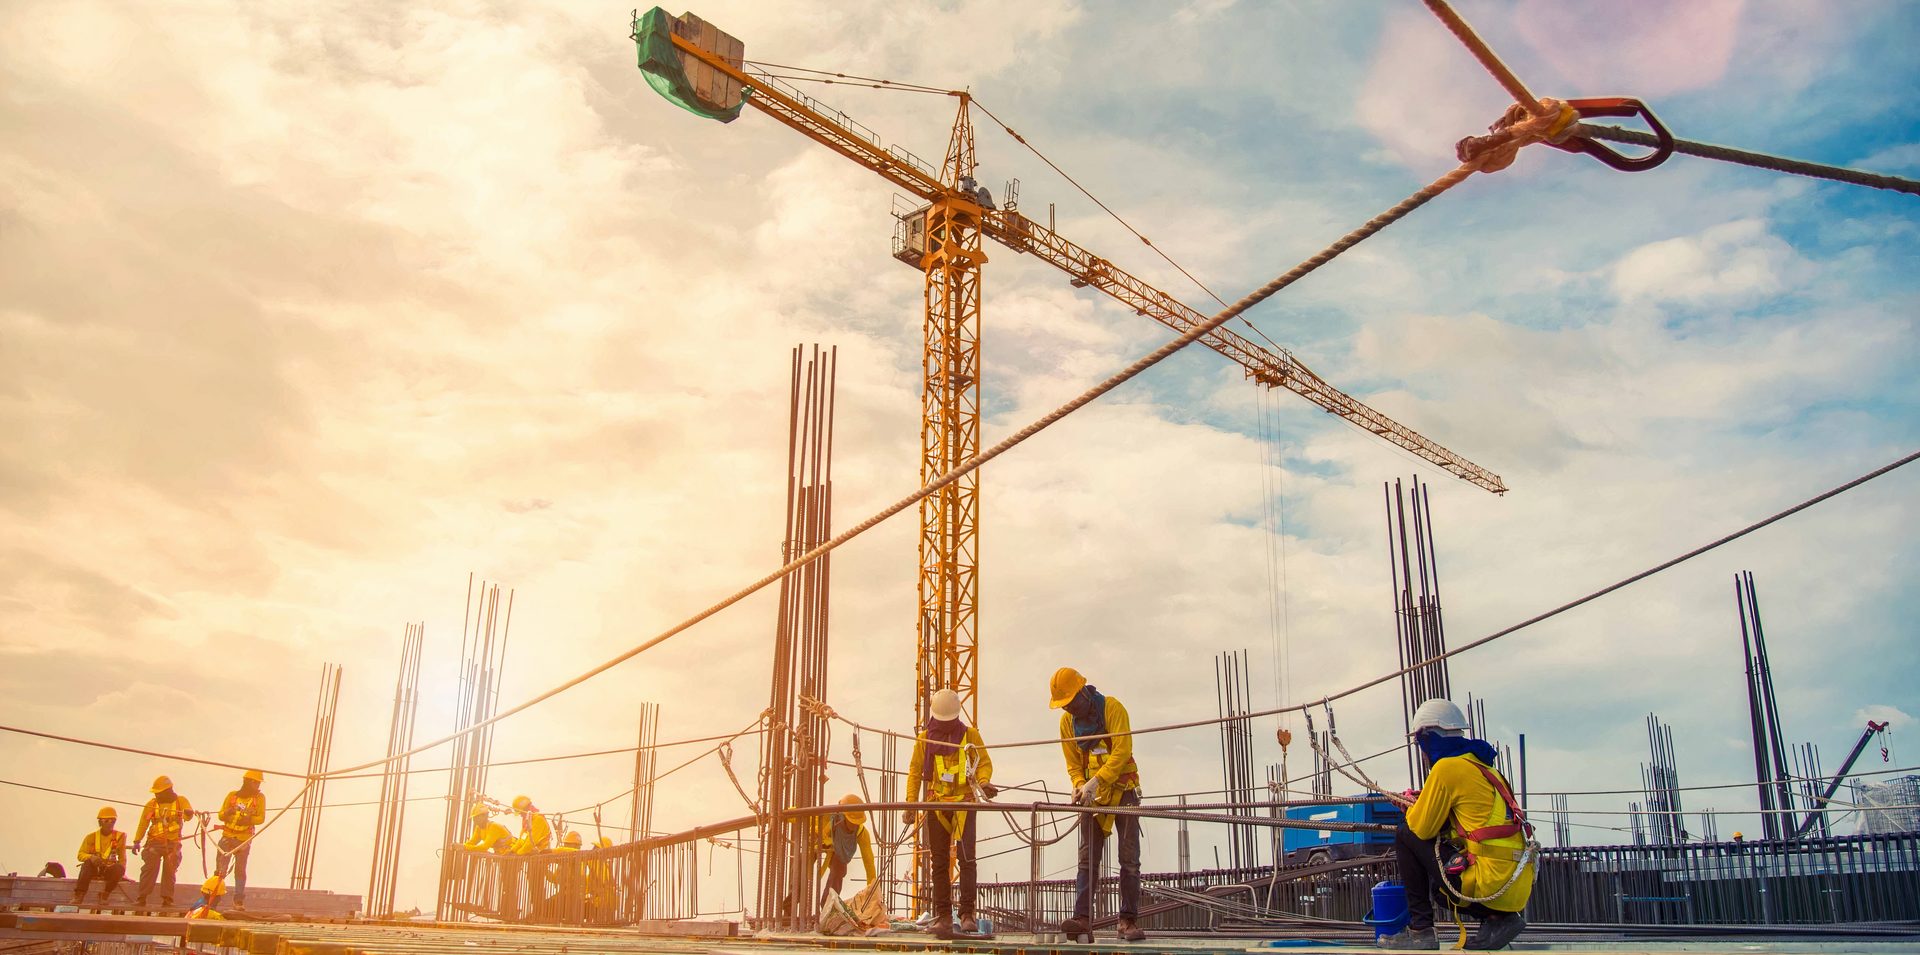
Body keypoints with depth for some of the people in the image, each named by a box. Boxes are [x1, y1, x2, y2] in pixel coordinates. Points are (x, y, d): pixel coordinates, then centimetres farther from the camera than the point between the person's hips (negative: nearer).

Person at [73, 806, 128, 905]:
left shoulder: (120, 836, 4)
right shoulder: (91, 837, 2)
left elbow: (122, 858, 5)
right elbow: (81, 855, -5)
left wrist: (121, 873, -7)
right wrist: (91, 857, -28)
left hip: (109, 871, 0)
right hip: (94, 870, 0)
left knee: (119, 868, -33)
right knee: (87, 863, -33)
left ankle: (104, 896, -18)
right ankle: (79, 895, -35)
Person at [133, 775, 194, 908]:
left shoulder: (180, 801, 3)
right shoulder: (152, 804, 7)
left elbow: (188, 815, -12)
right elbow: (143, 823, 6)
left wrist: (188, 813, -38)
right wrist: (137, 841, -3)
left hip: (173, 843, -1)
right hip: (155, 842, 1)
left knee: (170, 870, -1)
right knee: (149, 868, -7)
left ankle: (167, 898, 2)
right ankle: (142, 897, -2)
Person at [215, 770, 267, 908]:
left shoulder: (259, 797, 2)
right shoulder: (232, 795, 5)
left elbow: (261, 818, -5)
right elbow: (221, 815, 5)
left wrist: (249, 820, -23)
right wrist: (227, 813, -18)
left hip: (244, 840, -1)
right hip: (227, 837, 1)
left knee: (240, 870, 4)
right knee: (220, 869, -5)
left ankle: (239, 900, 11)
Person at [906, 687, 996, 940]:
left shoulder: (970, 735, 4)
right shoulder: (924, 739, 7)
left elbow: (984, 763, 2)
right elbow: (915, 772, 9)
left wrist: (983, 782, -19)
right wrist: (911, 803, 2)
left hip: (964, 803, -2)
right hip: (936, 806, 2)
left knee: (966, 858, -12)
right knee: (940, 863, 4)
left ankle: (967, 913, -8)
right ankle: (943, 916, 9)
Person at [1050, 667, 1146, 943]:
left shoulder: (1112, 708, -12)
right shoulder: (1067, 721, 3)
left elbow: (1122, 751, -20)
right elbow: (1073, 763, 8)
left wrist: (1096, 781, -27)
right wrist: (1079, 784, -13)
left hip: (1123, 790, -4)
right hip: (1093, 795, 4)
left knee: (1129, 859, -3)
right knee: (1088, 859, -4)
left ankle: (1128, 921, -1)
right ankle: (1082, 918, -10)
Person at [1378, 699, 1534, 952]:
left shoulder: (1447, 767, -9)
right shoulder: (1481, 765, 17)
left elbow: (1422, 828, -4)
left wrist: (1411, 810, 17)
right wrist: (1421, 804, 23)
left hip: (1493, 883, -9)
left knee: (1406, 835, 4)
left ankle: (1420, 930, 2)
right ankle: (1498, 918, 9)